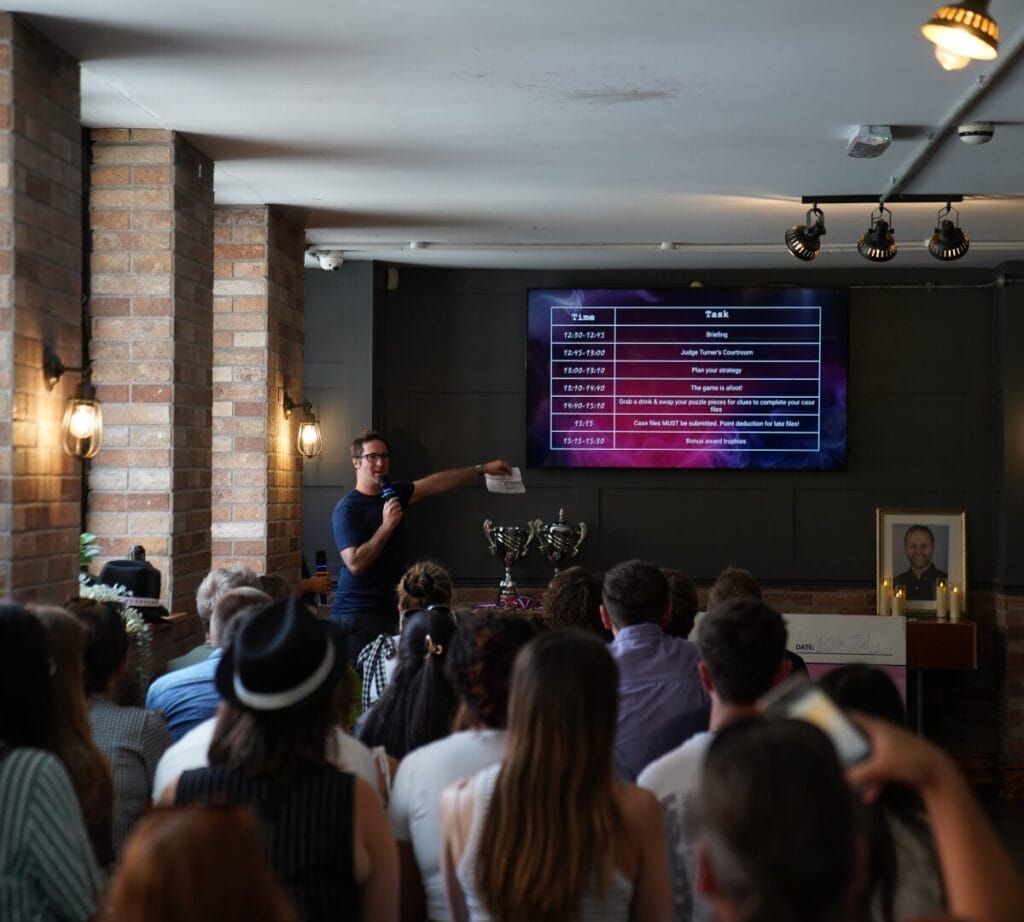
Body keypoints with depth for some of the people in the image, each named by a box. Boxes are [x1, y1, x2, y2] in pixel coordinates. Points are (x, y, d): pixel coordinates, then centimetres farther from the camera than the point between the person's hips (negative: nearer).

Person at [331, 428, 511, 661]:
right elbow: (355, 563, -21)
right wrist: (387, 526, -19)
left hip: (389, 610, 7)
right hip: (357, 615, -7)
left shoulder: (394, 494, 11)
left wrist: (482, 468, 15)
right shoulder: (347, 509, -11)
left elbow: (436, 484, 16)